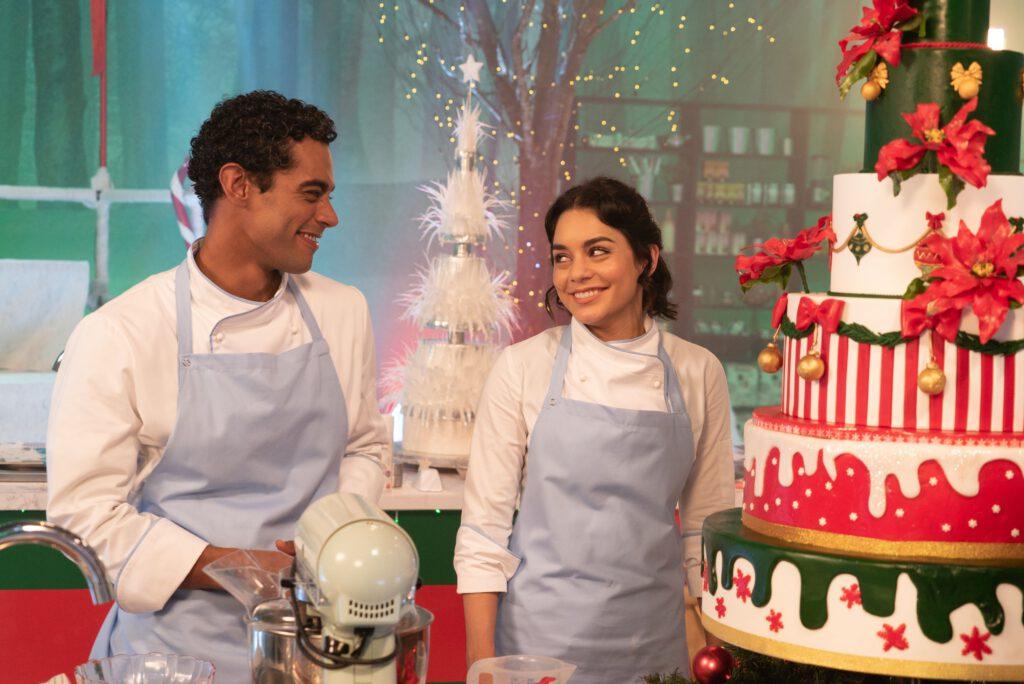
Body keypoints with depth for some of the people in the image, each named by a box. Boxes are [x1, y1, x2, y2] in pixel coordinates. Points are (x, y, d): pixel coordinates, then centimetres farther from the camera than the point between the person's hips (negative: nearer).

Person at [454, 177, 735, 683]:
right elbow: (483, 526, -4)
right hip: (540, 635, -1)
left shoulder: (699, 373, 0)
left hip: (652, 640, 2)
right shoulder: (522, 367, -5)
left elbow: (705, 529, 6)